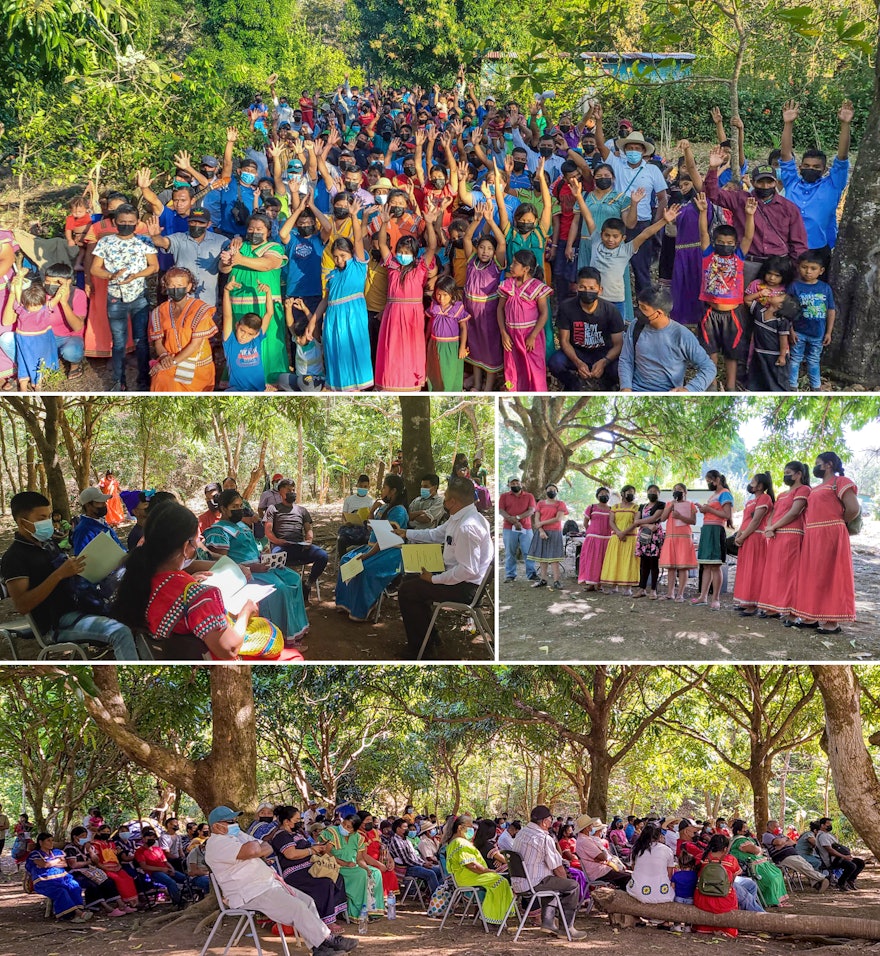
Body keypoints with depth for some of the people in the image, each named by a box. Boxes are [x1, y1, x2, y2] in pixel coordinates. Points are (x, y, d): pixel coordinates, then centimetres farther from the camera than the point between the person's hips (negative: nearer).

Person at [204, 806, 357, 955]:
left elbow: (269, 849, 15)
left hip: (269, 883, 11)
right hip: (253, 894, -11)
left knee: (307, 901, 3)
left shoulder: (238, 835, 18)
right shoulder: (217, 844, -14)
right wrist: (255, 844, -5)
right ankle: (327, 941, -8)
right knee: (297, 907, -19)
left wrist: (256, 849, -8)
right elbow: (251, 850, -29)